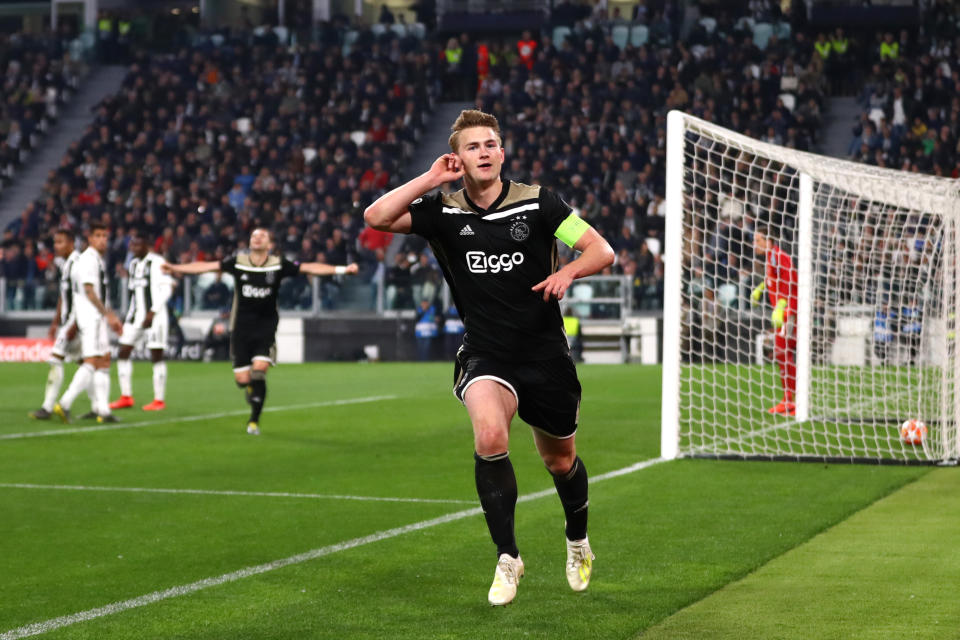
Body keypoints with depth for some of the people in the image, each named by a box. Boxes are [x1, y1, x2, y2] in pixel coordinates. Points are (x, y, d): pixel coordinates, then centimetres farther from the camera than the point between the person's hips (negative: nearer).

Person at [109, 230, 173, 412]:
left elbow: (166, 289, -15)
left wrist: (152, 312, -19)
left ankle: (159, 400, 2)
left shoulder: (156, 262, -10)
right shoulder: (133, 263, 14)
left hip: (154, 315, -8)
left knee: (156, 356, -4)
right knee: (123, 353, 2)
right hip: (135, 315, 8)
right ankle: (126, 397, 9)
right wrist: (130, 314, 17)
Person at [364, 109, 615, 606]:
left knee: (561, 460, 14)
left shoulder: (537, 202, -5)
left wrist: (567, 271, -25)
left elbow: (601, 250, -5)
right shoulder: (444, 212, -2)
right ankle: (507, 557, -14)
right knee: (489, 435, -30)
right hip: (485, 355, -1)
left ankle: (578, 542, 47)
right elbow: (376, 217, -13)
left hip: (545, 354, 1)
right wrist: (430, 179, -14)